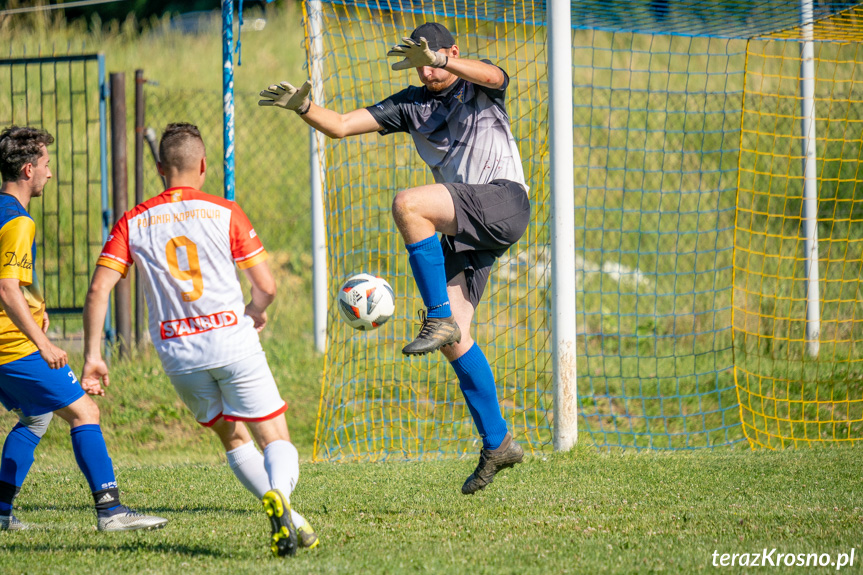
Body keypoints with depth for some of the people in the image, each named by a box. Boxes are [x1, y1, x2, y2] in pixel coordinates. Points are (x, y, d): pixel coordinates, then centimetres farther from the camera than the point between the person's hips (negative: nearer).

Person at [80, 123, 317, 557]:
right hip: (232, 339, -3)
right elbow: (267, 286, -1)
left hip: (178, 354, 3)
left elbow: (98, 290, -4)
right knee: (277, 441, 1)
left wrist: (92, 356, -2)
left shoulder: (134, 222, 6)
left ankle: (289, 519, 8)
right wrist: (256, 311, 22)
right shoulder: (223, 212, 0)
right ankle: (278, 495, -31)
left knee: (233, 438, 21)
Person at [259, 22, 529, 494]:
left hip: (504, 203, -7)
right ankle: (497, 444, 5)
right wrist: (302, 107, -10)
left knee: (407, 204, -29)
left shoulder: (478, 83, 4)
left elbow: (493, 77, -23)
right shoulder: (411, 105, 17)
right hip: (462, 231, 7)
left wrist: (438, 60, -39)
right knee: (453, 339, -3)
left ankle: (439, 319, -26)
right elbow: (341, 125, 11)